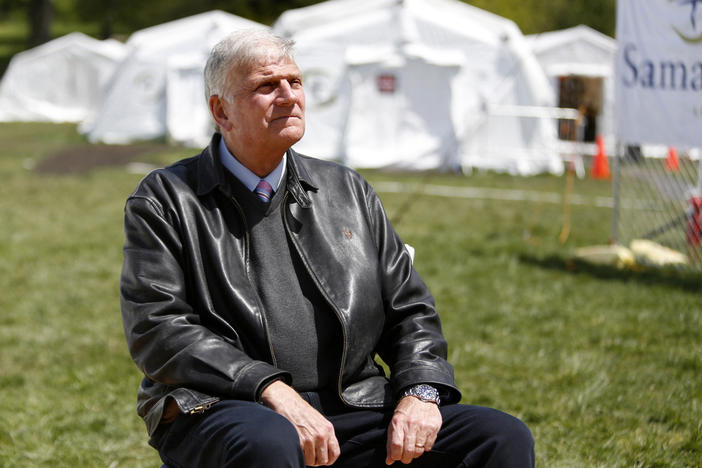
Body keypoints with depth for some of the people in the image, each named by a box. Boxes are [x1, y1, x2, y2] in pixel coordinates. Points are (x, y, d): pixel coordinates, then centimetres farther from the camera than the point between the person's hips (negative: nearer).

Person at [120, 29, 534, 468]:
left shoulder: (348, 190, 19)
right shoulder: (165, 200, 6)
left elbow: (410, 309, 19)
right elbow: (157, 328, -6)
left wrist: (420, 391, -3)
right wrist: (272, 391, -18)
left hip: (353, 411, 4)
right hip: (222, 411, -4)